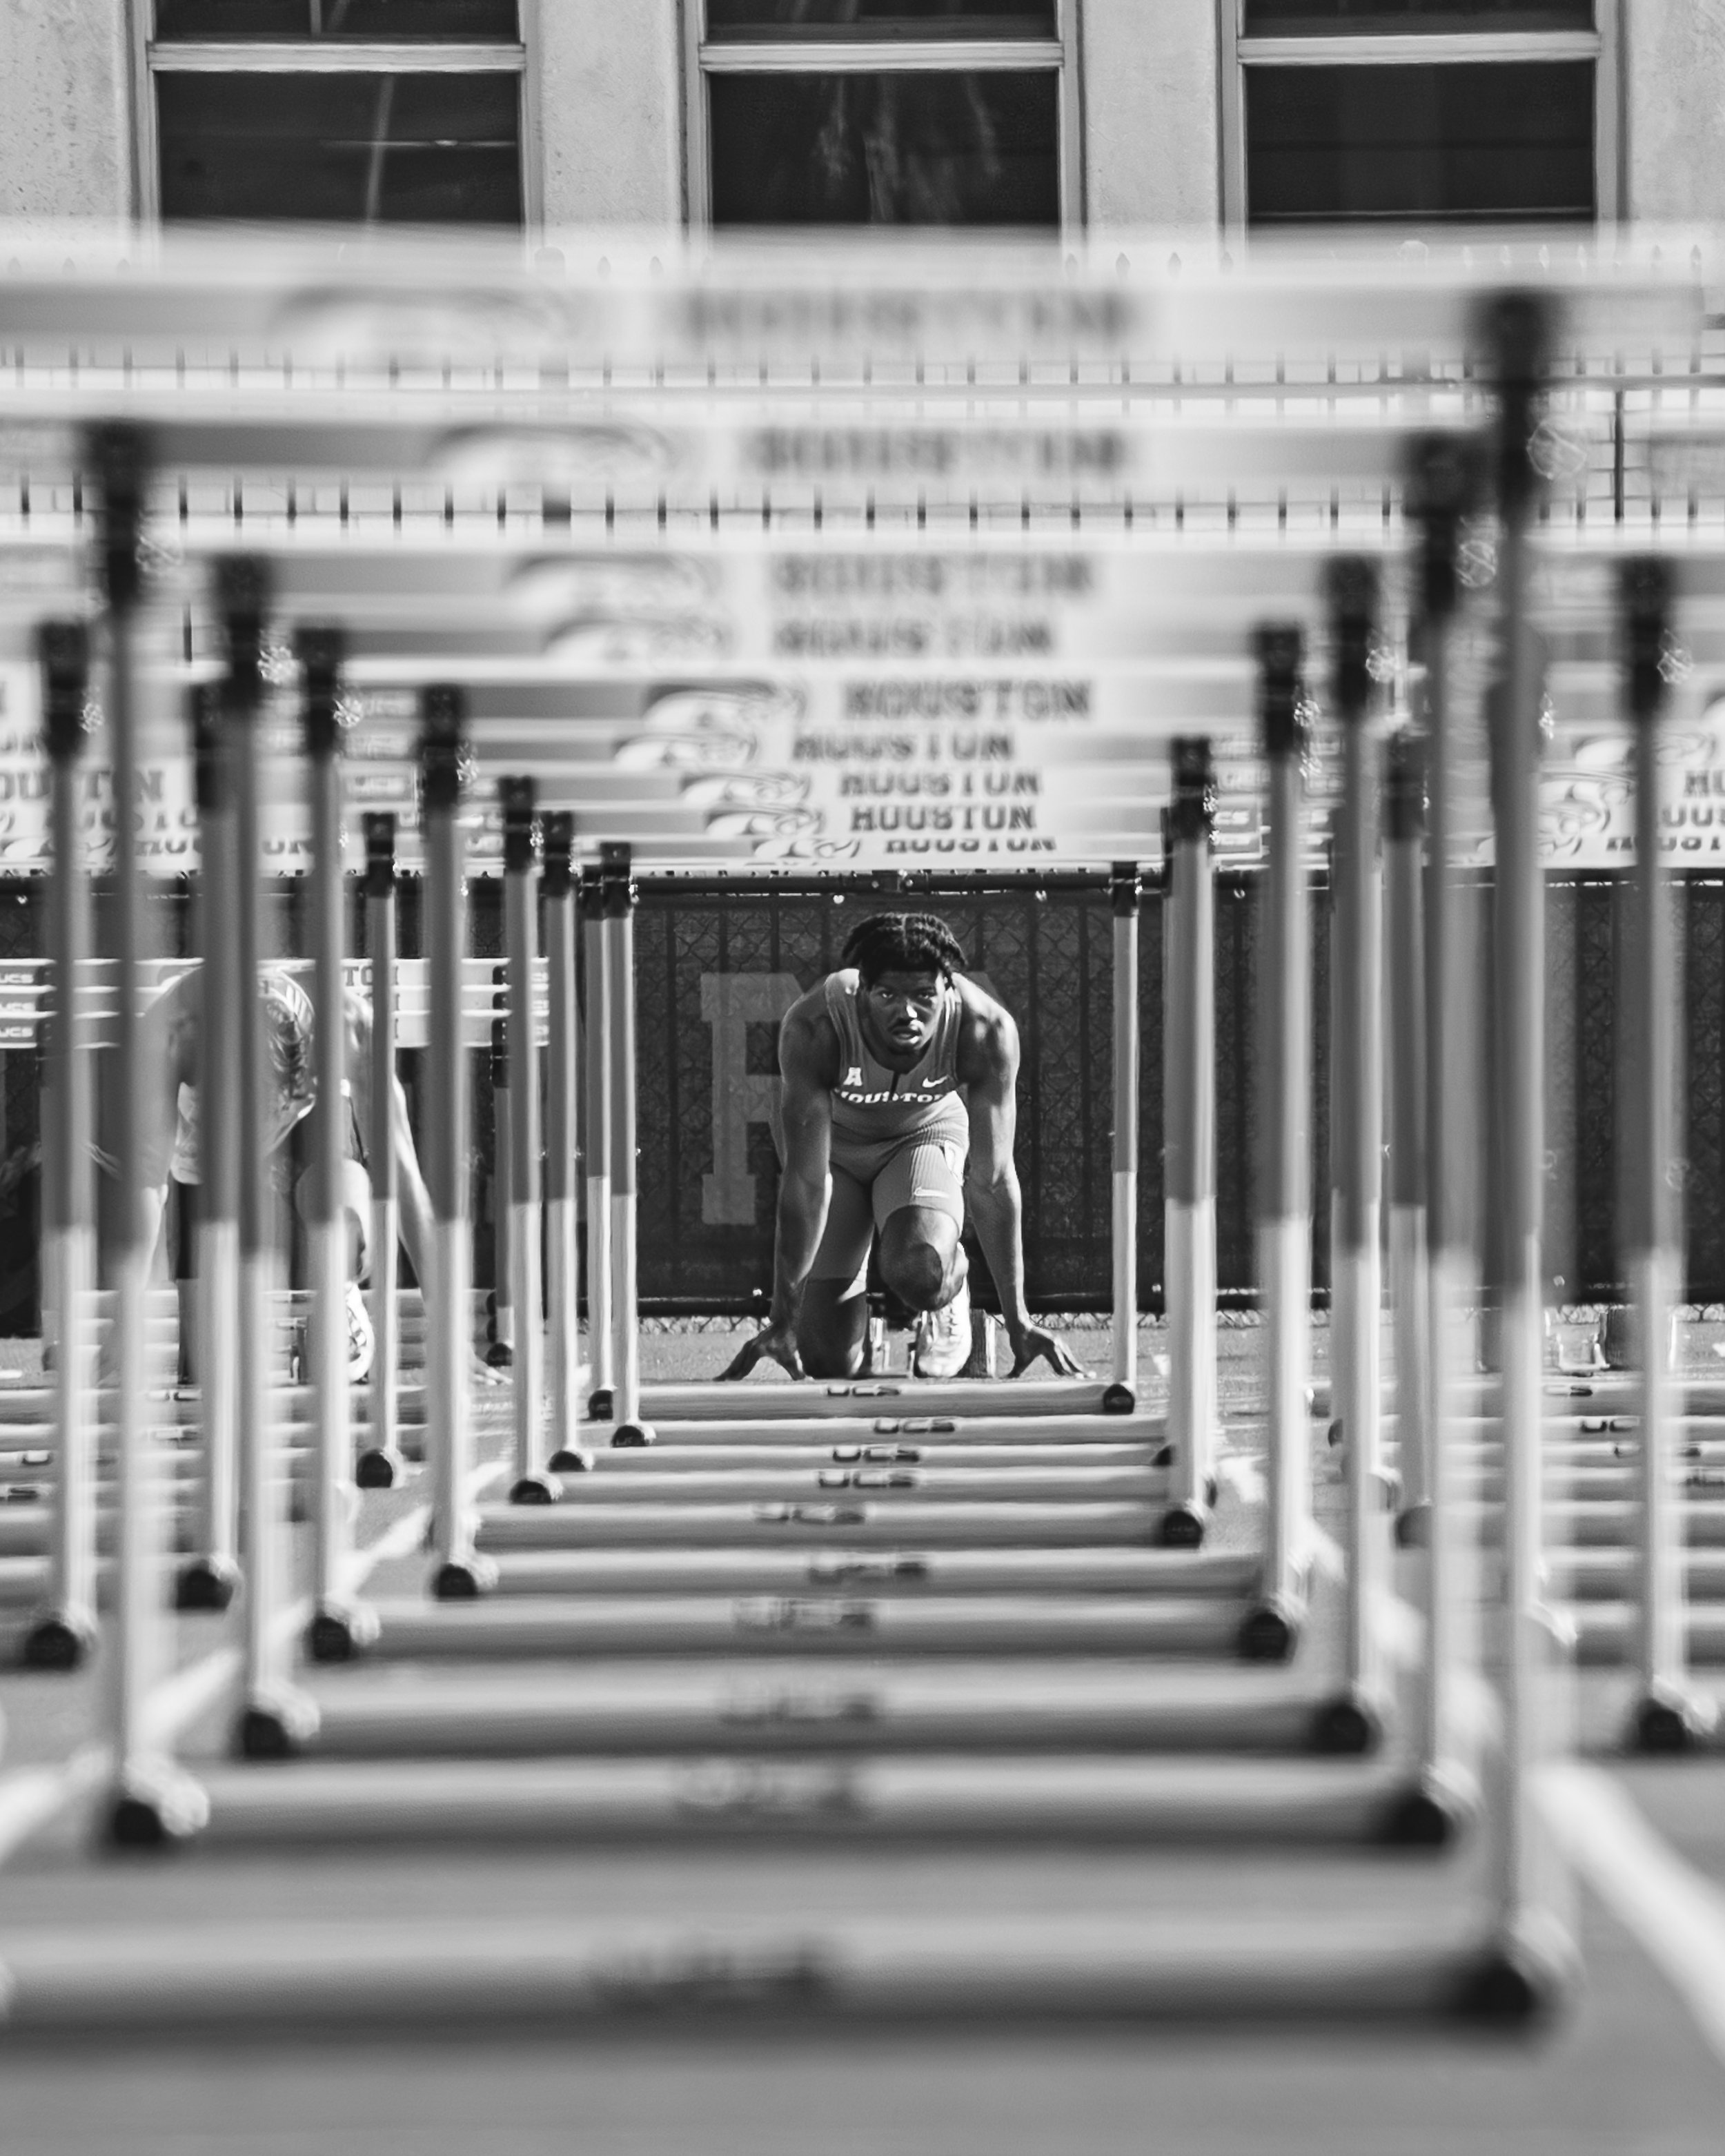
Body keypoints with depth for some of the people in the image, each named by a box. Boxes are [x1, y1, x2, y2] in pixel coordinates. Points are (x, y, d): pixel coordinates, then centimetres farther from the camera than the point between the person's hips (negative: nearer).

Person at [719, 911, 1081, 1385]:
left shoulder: (987, 1031, -33)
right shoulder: (812, 1029, -36)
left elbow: (992, 1178, -25)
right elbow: (805, 1181, -31)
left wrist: (1018, 1322, -23)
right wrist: (782, 1323, -28)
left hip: (927, 1132, 0)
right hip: (834, 1138, 0)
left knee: (918, 1272, -32)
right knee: (829, 1362, -5)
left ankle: (952, 1285, 6)